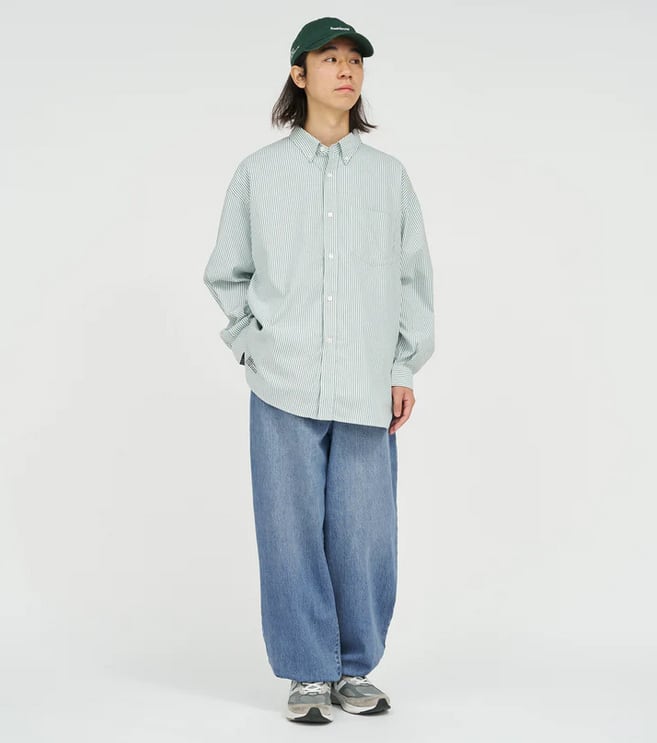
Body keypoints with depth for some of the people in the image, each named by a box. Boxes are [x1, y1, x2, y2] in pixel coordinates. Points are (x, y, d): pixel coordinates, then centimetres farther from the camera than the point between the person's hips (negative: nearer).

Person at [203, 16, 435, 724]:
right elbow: (226, 274, 14)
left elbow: (415, 277, 13)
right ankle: (308, 673, 13)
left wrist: (405, 368, 7)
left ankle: (356, 669, 17)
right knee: (293, 532, 0)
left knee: (364, 533, 1)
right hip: (285, 388, -1)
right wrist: (254, 349, 4)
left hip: (368, 390, 1)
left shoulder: (389, 175, 10)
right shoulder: (258, 172, 7)